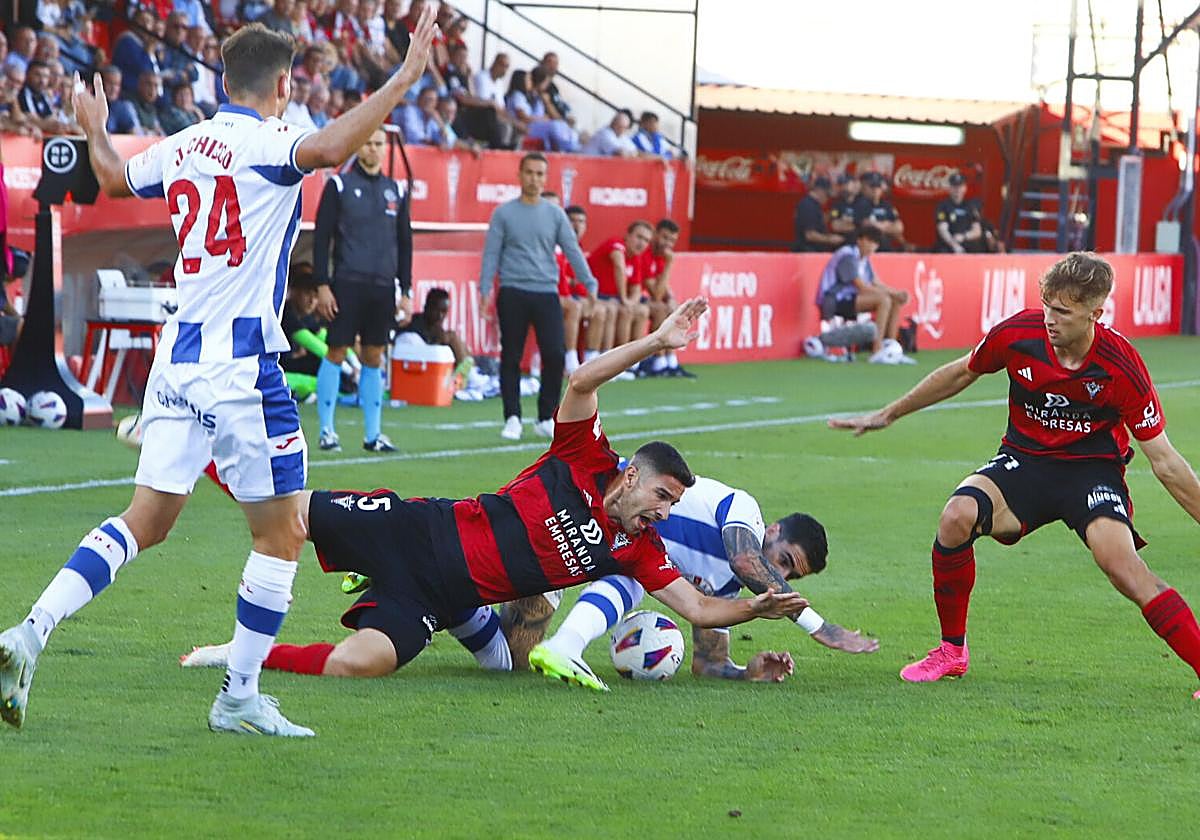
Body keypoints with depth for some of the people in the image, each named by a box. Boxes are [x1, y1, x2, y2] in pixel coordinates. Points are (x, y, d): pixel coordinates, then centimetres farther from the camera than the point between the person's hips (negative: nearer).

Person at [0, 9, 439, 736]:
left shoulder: (182, 148, 12)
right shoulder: (264, 144, -10)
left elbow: (115, 177, 32)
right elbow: (333, 147, -32)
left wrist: (94, 129, 52)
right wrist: (405, 77, -29)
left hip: (177, 358, 7)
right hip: (241, 363, -7)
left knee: (147, 520, 11)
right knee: (283, 534, 4)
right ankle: (239, 697, 5)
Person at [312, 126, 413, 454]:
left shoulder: (397, 190, 12)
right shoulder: (339, 185, 0)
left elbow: (405, 242, 17)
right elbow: (321, 237, -1)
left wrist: (406, 291, 12)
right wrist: (322, 285, -8)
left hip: (383, 287, 4)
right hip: (347, 284, -4)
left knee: (374, 358, 6)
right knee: (336, 353, -2)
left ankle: (373, 433, 10)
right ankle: (326, 430, 3)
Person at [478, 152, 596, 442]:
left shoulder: (555, 214, 9)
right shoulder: (504, 214, 5)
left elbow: (572, 251, 7)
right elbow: (491, 254, 3)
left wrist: (590, 284, -3)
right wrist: (485, 290, -6)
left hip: (547, 293, 1)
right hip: (512, 294, -1)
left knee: (555, 355, -7)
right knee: (511, 358, 0)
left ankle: (546, 418, 5)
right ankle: (512, 418, 8)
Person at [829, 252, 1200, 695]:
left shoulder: (1121, 367, -21)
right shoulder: (1017, 333, -15)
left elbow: (1164, 462, -12)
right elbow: (959, 375, 7)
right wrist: (887, 415, 15)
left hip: (1093, 468, -3)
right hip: (1024, 457, 3)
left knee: (1122, 565, -29)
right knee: (956, 517, -25)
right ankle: (952, 651, -5)